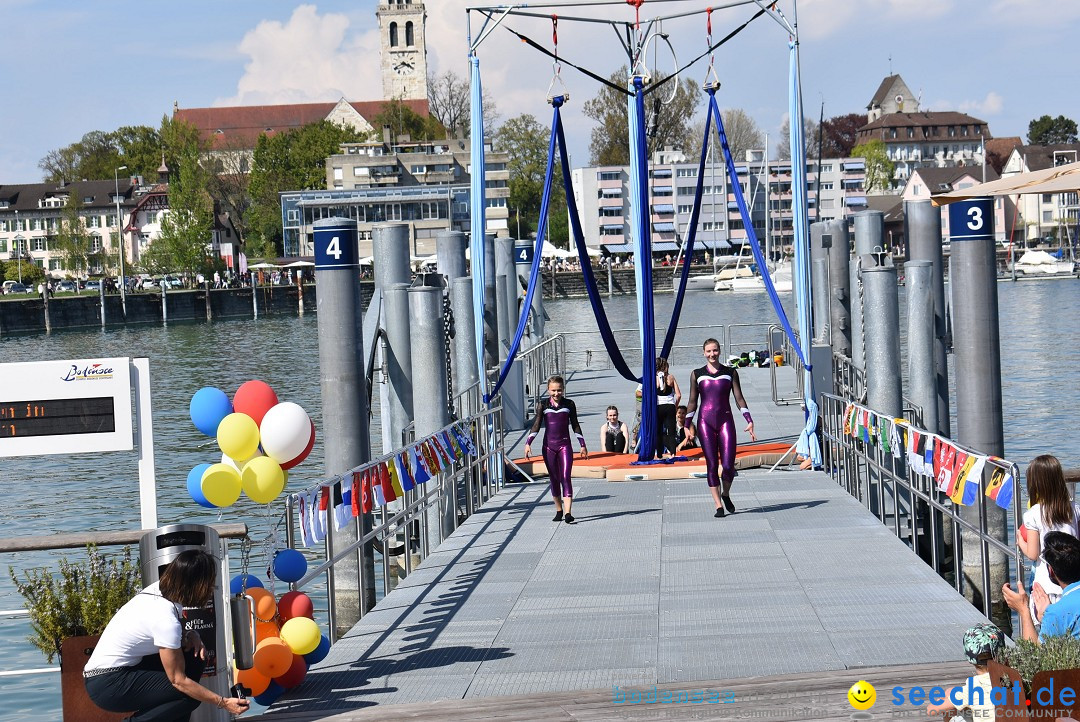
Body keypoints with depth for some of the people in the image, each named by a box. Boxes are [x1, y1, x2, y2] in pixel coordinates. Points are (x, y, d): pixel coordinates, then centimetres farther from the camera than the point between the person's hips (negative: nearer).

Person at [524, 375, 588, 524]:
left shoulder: (569, 404, 2)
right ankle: (559, 511, 20)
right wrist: (528, 443, -8)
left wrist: (582, 445, 10)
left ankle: (567, 513, -19)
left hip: (565, 446, -1)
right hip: (549, 446, 1)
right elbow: (536, 425, 2)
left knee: (565, 477, -11)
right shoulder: (544, 406, 2)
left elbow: (575, 425, 9)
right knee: (554, 479, 8)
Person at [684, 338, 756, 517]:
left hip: (726, 421, 0)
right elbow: (693, 402, 11)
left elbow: (739, 398, 7)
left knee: (728, 465, -7)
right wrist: (688, 425, 7)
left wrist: (749, 421, -1)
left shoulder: (730, 373, 7)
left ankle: (726, 494, 21)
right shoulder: (697, 374, 7)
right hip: (705, 422, 0)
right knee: (712, 465, -3)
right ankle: (719, 505, 2)